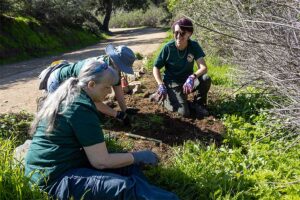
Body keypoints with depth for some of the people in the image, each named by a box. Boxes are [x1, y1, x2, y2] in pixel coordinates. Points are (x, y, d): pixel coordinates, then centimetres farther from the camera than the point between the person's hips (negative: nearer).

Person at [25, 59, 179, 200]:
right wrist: (138, 156, -7)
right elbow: (101, 161, -19)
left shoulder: (66, 94, 8)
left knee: (129, 166, 3)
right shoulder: (80, 108, -20)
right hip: (57, 177, -10)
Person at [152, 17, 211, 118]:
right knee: (184, 112, -22)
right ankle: (166, 98, 10)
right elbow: (156, 68, -7)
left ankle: (198, 104, 0)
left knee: (206, 79, -29)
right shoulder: (168, 48, -15)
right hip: (172, 83, -2)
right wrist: (161, 85, -21)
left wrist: (192, 77, -41)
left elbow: (203, 67, -21)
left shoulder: (194, 46, -12)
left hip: (188, 81, 3)